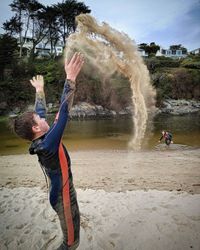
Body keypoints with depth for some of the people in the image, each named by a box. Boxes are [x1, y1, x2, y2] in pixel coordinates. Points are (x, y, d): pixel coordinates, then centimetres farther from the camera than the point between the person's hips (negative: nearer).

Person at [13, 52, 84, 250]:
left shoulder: (40, 141, -4)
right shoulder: (47, 144, -28)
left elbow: (40, 111, 9)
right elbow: (63, 111, -35)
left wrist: (40, 90, 21)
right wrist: (71, 78, -34)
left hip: (60, 191, 9)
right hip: (63, 195, -9)